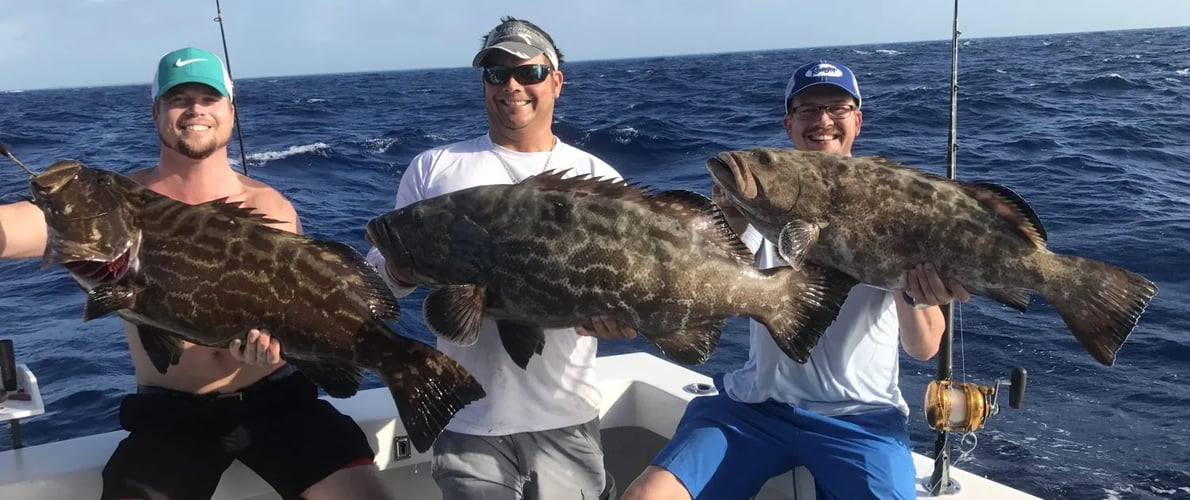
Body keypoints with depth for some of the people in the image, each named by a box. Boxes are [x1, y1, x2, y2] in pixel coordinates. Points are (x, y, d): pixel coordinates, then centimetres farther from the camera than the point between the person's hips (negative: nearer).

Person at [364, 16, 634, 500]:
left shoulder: (597, 178, 5)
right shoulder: (432, 168, 6)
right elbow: (379, 271, 8)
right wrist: (406, 266, -16)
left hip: (566, 416, 0)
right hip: (468, 419, 0)